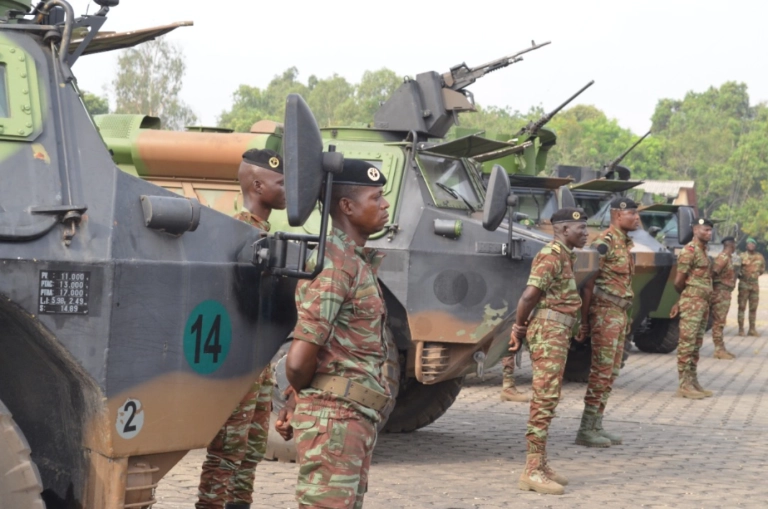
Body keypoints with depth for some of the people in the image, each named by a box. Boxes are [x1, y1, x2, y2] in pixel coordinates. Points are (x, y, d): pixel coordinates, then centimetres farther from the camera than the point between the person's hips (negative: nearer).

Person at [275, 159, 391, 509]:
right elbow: (298, 361, -21)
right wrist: (302, 400, -2)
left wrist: (297, 405, 15)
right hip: (335, 418, -10)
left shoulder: (358, 262, 14)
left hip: (357, 420, 10)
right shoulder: (336, 265, -17)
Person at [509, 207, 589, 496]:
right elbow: (529, 296, -21)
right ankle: (532, 471, -11)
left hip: (557, 334, 10)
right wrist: (519, 328, -9)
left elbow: (534, 295, 22)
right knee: (544, 399, -11)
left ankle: (540, 465, 19)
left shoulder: (564, 256, 18)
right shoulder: (552, 256, -14)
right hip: (549, 332, -10)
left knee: (547, 399, 13)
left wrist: (520, 328, 16)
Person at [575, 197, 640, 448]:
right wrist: (584, 321, -16)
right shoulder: (604, 243, -13)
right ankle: (586, 430, -2)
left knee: (611, 372, 11)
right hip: (605, 313, -9)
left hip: (620, 315, 9)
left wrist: (625, 317, 17)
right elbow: (588, 284, -15)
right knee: (601, 371, -7)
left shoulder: (625, 244, 15)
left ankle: (596, 426, 16)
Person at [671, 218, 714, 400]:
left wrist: (680, 302, 14)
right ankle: (684, 385, -6)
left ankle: (693, 382, 17)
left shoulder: (703, 251, 17)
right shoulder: (689, 251, -12)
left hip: (703, 304, 9)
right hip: (692, 303, -9)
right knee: (687, 344, -7)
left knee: (696, 345, 12)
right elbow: (679, 282, -13)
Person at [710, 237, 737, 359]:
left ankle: (721, 349, 18)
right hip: (720, 292, -10)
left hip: (725, 293, 10)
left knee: (720, 322, 13)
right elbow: (713, 272, -23)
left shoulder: (728, 257, 15)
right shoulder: (723, 257, -16)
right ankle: (718, 350, -3)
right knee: (718, 322, -6)